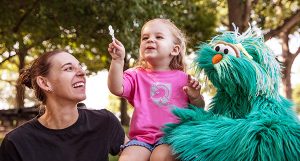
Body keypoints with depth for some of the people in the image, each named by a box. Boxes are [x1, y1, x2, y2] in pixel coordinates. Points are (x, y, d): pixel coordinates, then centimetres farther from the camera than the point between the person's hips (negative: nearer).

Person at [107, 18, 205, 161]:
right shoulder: (137, 75, 13)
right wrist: (118, 60, -17)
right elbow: (116, 89, -7)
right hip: (142, 137, 1)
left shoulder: (182, 78, 12)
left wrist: (195, 97, -5)